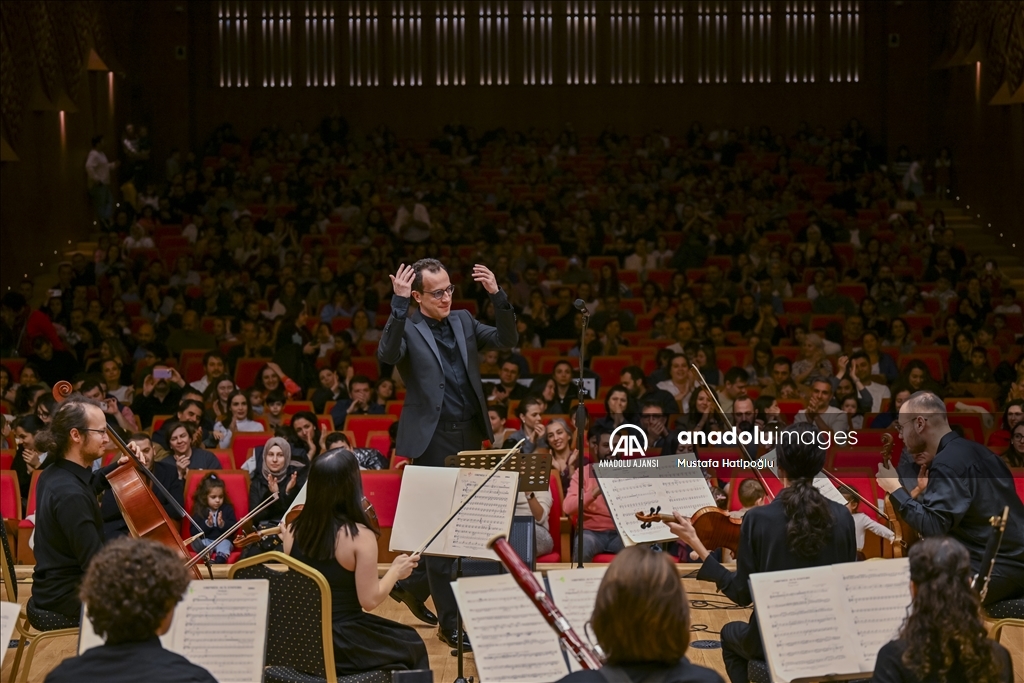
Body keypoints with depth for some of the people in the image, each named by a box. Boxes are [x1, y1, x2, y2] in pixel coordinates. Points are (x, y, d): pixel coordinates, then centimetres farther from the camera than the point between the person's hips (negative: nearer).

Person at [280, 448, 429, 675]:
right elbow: (369, 600, -18)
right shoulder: (360, 536, -21)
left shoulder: (294, 530, -5)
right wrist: (395, 571, -2)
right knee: (411, 645, 22)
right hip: (341, 644, -6)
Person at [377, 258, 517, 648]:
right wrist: (399, 303, -30)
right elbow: (387, 355, -23)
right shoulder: (406, 328, -3)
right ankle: (451, 623, 5)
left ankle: (417, 587, 33)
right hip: (433, 441, -6)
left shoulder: (463, 321, 13)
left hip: (470, 437, 6)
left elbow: (507, 341, 6)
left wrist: (497, 296, -6)